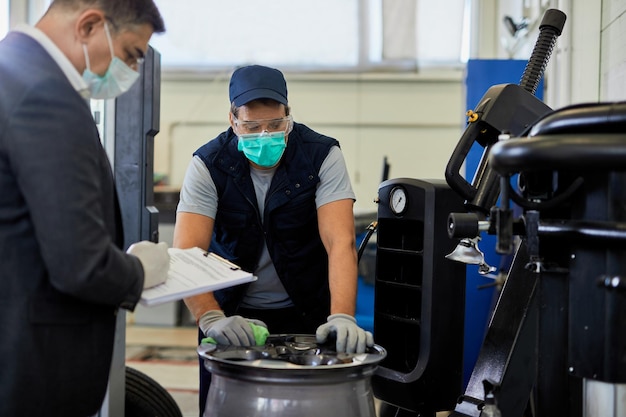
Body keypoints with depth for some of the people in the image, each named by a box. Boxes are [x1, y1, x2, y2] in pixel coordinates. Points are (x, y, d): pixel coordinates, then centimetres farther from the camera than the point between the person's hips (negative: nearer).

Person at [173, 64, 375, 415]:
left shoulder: (323, 156, -16)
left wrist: (342, 317, -42)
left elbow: (341, 243, -26)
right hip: (232, 313, 1)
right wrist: (211, 318, -41)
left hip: (306, 313, 0)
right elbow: (188, 252, -25)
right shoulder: (209, 165, -15)